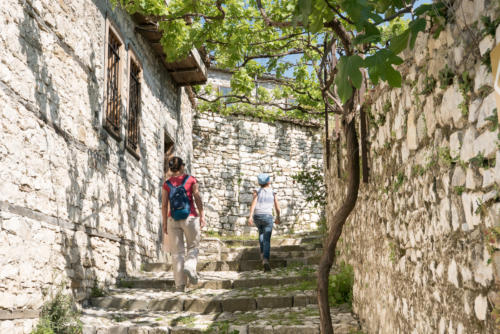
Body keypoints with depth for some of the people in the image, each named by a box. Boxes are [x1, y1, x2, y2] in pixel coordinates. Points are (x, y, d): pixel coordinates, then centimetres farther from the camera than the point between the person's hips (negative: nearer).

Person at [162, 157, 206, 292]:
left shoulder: (167, 184, 4)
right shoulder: (191, 180, 1)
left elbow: (164, 205, 2)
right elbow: (198, 199, -3)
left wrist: (165, 224, 7)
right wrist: (202, 216, 2)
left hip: (173, 219, 2)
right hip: (190, 217, -2)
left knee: (177, 252, 6)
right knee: (193, 247, 15)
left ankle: (180, 284, 3)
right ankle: (189, 267, -14)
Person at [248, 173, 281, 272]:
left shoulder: (257, 192, 5)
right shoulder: (273, 193, 7)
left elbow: (253, 203, -11)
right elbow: (277, 208, 9)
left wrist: (250, 216, -18)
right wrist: (278, 218, 25)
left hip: (257, 216, 2)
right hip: (267, 217, -2)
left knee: (261, 231, 33)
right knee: (267, 240, -4)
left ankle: (262, 252, 25)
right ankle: (265, 260, -27)